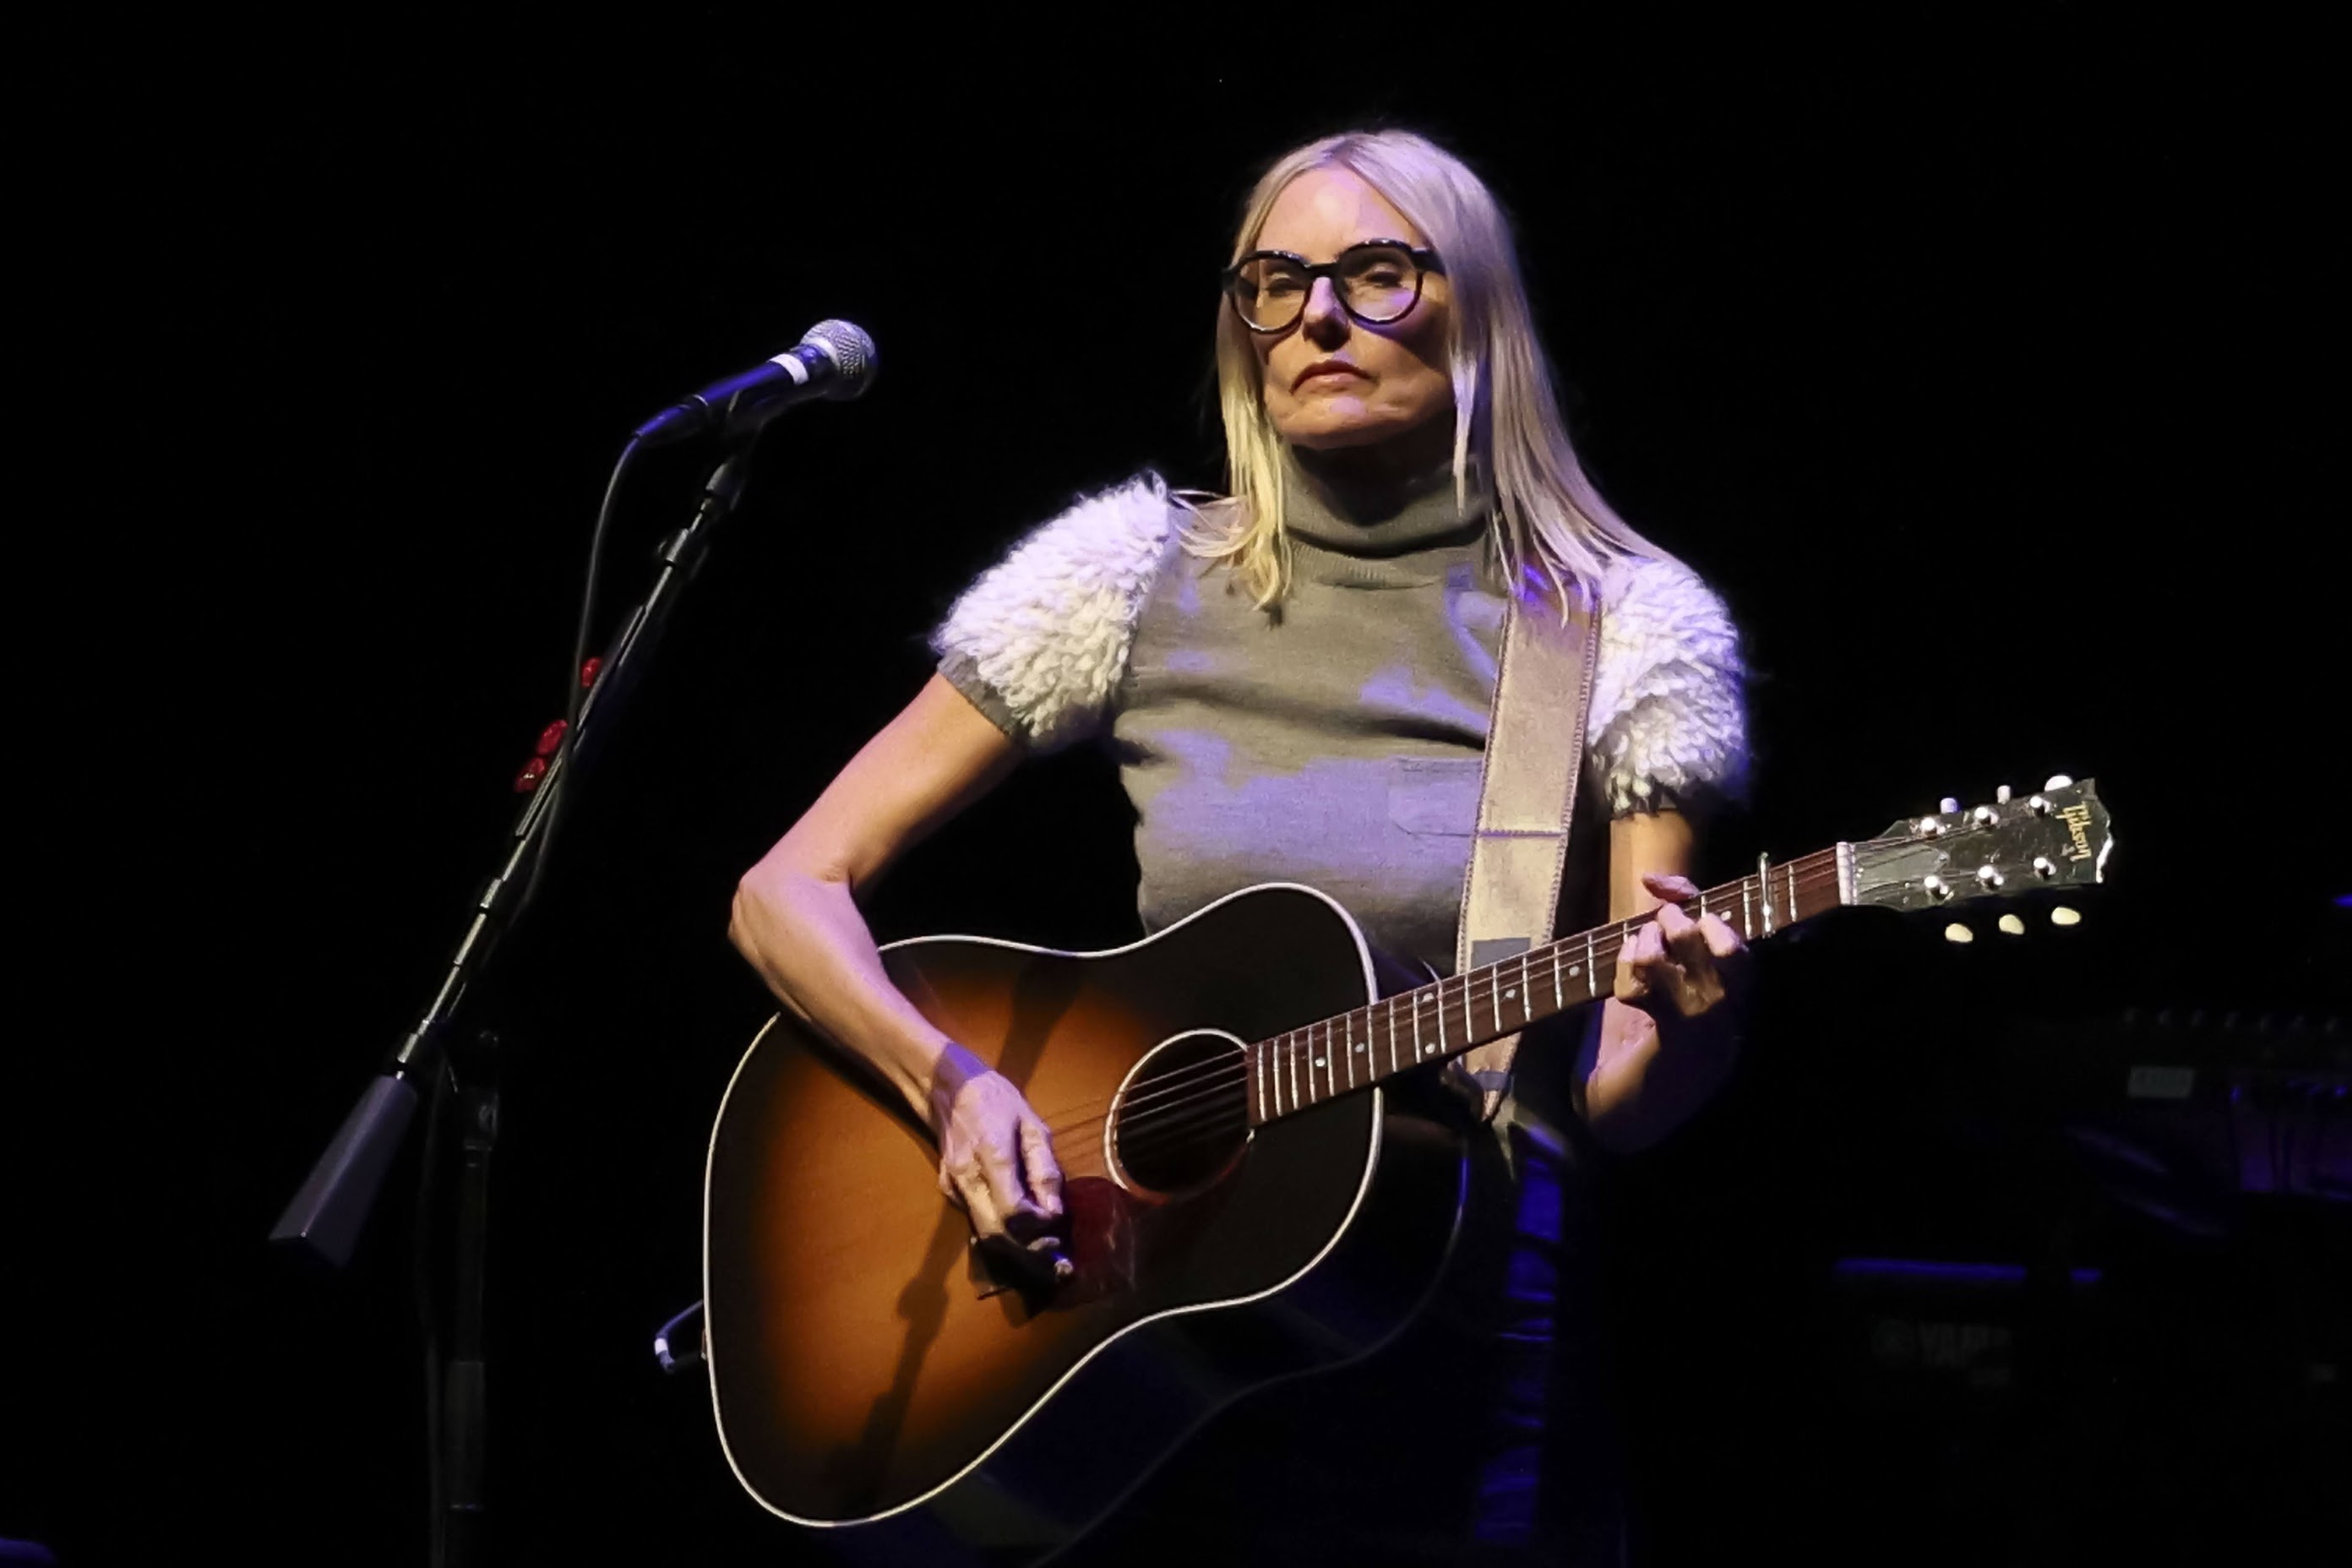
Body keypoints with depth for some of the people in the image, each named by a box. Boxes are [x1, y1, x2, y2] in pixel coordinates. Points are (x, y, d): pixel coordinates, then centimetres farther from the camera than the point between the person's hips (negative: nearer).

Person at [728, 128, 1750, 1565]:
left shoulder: (1626, 628, 2)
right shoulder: (1140, 576, 4)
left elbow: (1620, 1104, -1)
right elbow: (788, 893, 5)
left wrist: (1686, 1026, -23)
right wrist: (951, 1083, -12)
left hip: (1466, 1374, -1)